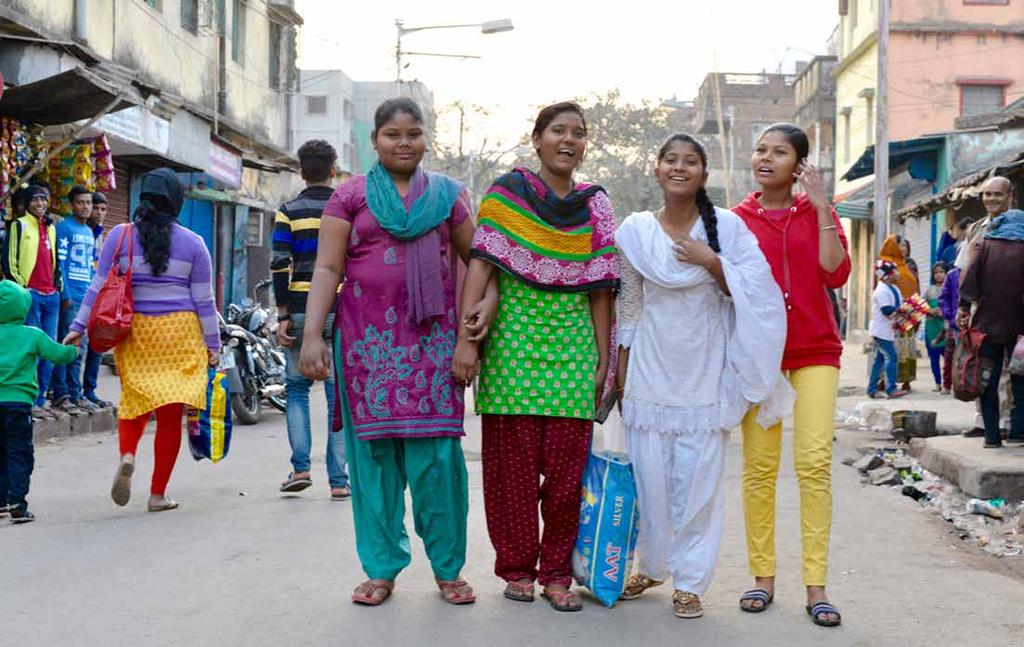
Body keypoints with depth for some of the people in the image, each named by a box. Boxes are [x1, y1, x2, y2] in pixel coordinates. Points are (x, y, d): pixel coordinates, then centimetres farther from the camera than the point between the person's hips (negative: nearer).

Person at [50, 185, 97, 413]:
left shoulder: (90, 232, 18)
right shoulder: (65, 227, -6)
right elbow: (59, 263, -12)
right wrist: (65, 294, -18)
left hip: (87, 297, 8)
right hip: (70, 296, -8)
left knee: (79, 349, 10)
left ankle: (75, 394, 16)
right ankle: (60, 395, -1)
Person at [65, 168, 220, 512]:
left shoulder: (120, 236, 1)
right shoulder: (193, 243, 0)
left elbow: (98, 287, 1)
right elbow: (204, 300, 2)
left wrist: (79, 327, 8)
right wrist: (213, 344, 9)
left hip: (134, 331, 1)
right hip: (179, 331, -1)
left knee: (135, 400, 15)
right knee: (171, 413, 3)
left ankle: (127, 454, -14)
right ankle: (158, 494, 6)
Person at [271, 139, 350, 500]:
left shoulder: (289, 212, 3)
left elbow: (280, 267, -5)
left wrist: (283, 316, -2)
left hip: (301, 311, 0)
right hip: (341, 312, 0)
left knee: (296, 387, 14)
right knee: (340, 394, 3)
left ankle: (300, 467, 4)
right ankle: (339, 480, 3)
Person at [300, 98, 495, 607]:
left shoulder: (447, 194, 12)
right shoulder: (350, 195, 8)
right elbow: (327, 268, 3)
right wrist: (312, 336, -6)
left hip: (433, 336, 0)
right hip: (368, 336, 0)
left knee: (437, 452, -3)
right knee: (373, 451, 2)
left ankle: (447, 567, 10)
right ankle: (381, 568, 13)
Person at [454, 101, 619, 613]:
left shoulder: (596, 206, 10)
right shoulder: (507, 193, 2)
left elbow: (600, 289, 9)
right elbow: (480, 266, -5)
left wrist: (604, 361, 6)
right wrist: (466, 339, -13)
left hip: (573, 345, 2)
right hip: (514, 340, -2)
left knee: (568, 464, 2)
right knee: (512, 463, 3)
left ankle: (557, 573, 14)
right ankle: (516, 568, 16)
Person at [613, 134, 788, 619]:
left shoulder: (727, 226, -1)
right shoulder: (636, 230, 4)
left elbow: (754, 292, -5)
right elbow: (628, 308, 9)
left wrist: (710, 261, -16)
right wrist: (620, 373, 9)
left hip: (705, 374, -1)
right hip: (650, 374, 1)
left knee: (698, 481, 0)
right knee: (650, 476, 5)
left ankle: (690, 582, 11)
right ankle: (652, 566, 26)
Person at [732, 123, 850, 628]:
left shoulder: (818, 213, 7)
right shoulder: (737, 219, 6)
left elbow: (835, 274, -7)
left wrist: (822, 209, -9)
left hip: (813, 349, 0)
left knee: (815, 463, -8)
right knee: (759, 465, 0)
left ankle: (816, 586, -4)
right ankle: (762, 577, 9)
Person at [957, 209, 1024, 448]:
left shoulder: (983, 245, 4)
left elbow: (969, 277, -7)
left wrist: (964, 307, -1)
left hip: (987, 323, 1)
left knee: (989, 383, 7)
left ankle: (992, 436, 6)